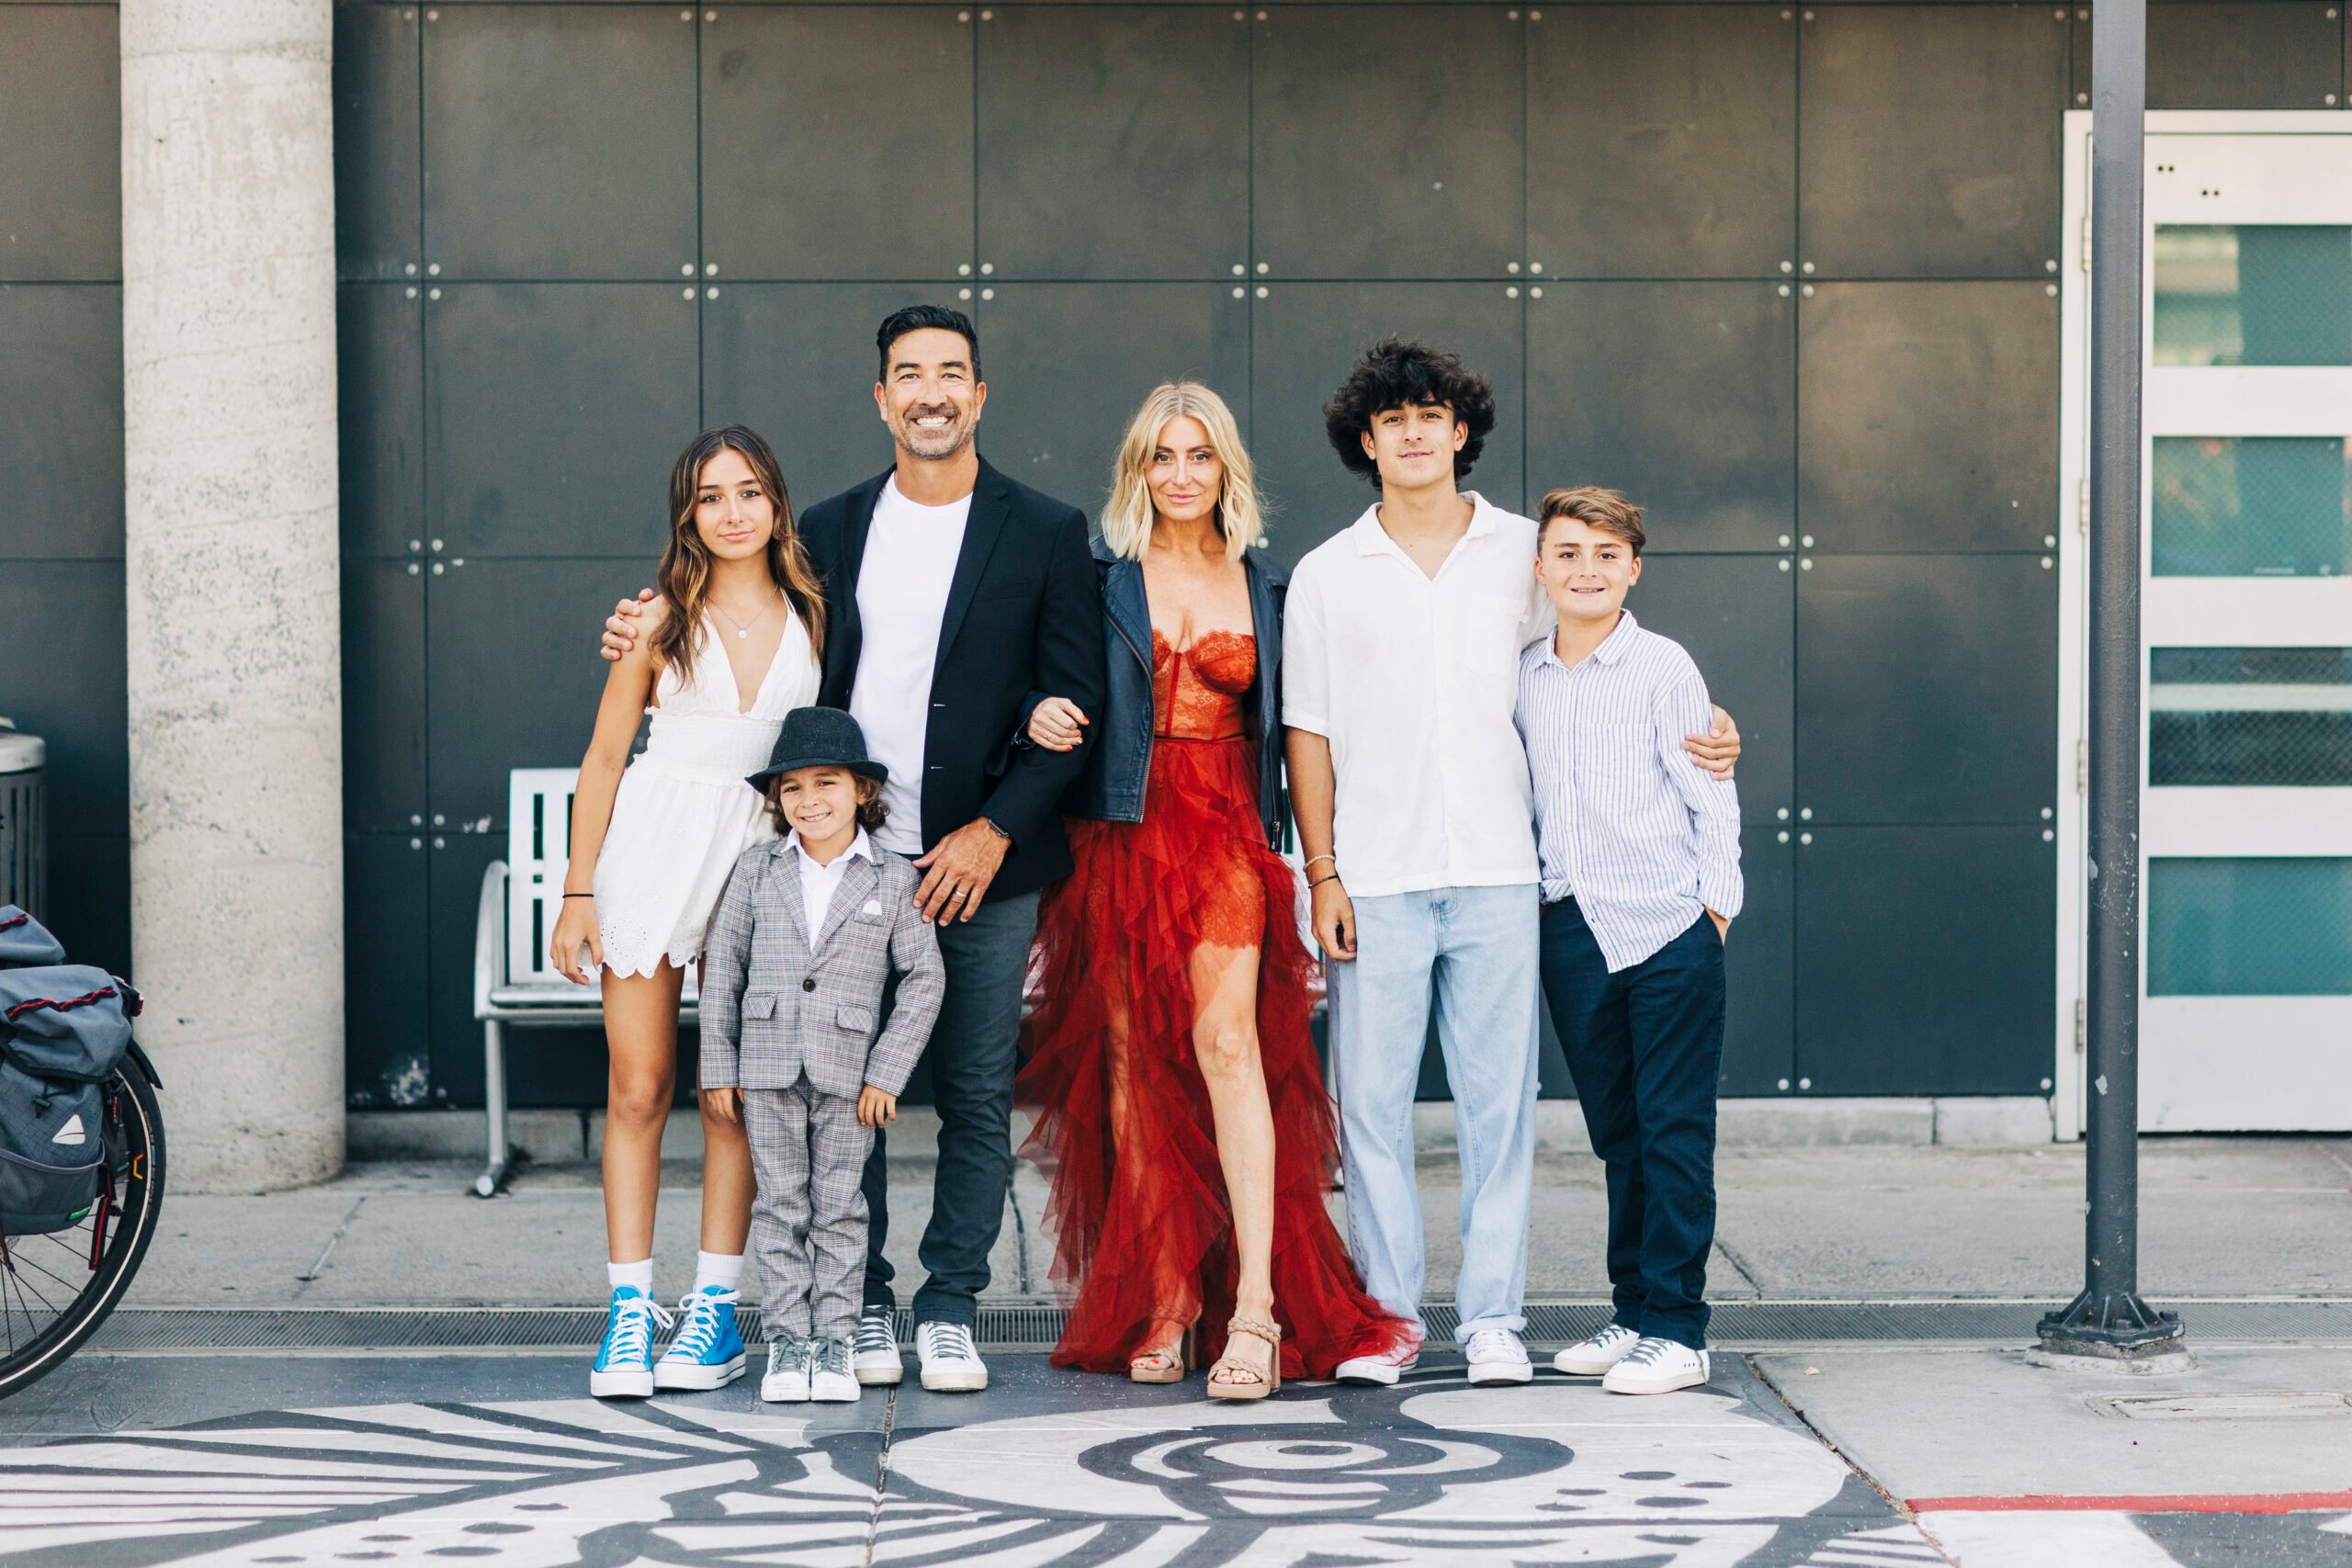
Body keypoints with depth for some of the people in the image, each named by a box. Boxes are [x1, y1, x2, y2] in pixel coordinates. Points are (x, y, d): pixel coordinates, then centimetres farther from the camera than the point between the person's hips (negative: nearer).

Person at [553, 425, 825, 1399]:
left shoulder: (809, 619, 7)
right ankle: (630, 1311, 1)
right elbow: (605, 758, 5)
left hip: (761, 848, 1)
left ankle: (715, 1311, 9)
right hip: (651, 843, -1)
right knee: (638, 1089, -2)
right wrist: (577, 893, 0)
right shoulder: (663, 620, 3)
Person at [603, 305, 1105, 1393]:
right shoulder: (830, 530, 11)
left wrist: (993, 833, -9)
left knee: (977, 1099, 2)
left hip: (982, 867, -2)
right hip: (850, 858, 2)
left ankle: (949, 1312, 12)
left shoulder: (1044, 533, 3)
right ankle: (861, 1306, 13)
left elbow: (1074, 703, -1)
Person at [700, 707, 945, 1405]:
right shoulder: (757, 870, 5)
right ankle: (787, 1343, 9)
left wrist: (886, 1072, -6)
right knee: (781, 1207, 4)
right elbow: (723, 969, 7)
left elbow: (924, 978, 0)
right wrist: (719, 1068, 3)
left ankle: (834, 1342, 9)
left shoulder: (894, 880, 0)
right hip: (769, 1066, 1)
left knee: (839, 1207, 3)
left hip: (849, 1072, -1)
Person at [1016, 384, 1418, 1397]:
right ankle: (1158, 1303, 7)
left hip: (1224, 836, 0)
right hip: (1121, 834, 0)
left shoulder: (1263, 587, 12)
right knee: (1133, 1059, 0)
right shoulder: (1100, 574, 7)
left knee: (1228, 1040, -14)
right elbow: (1056, 686, 7)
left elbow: (1278, 730, 14)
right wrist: (1042, 717, -15)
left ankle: (1255, 1307, -18)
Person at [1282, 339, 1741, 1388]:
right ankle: (1388, 1315, 10)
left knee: (1499, 1100, 1)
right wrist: (1321, 873, 0)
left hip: (1497, 871, 0)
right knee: (1371, 1101, 0)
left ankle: (1493, 1317, 8)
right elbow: (1309, 732, 8)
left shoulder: (1526, 554, 8)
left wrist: (1702, 731, -3)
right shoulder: (1326, 576, 8)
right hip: (1376, 877, 0)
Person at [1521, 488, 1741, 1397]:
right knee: (1617, 1134, 12)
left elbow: (1712, 798, -3)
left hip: (1667, 930, -5)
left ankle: (1676, 1329, 0)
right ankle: (1634, 1312, 20)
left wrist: (1714, 905, -7)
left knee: (1673, 1132, -3)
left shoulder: (1663, 668, -4)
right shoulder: (1524, 680, 9)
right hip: (1572, 931, 5)